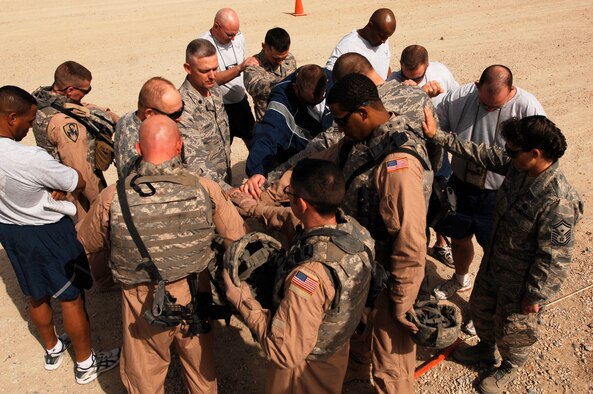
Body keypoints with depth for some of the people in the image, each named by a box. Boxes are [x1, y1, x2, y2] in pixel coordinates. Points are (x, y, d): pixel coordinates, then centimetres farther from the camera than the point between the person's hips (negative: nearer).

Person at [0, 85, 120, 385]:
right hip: (46, 234, -7)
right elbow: (79, 182, -21)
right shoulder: (32, 159, -34)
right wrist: (59, 185, -2)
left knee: (35, 295, 25)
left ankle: (53, 350, 48)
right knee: (71, 298, 11)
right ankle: (86, 365, 28)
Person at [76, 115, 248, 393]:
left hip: (144, 304, -1)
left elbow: (85, 245, -2)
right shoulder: (205, 190, -20)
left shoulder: (112, 199, -21)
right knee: (202, 369, 28)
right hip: (194, 297, 1)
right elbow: (238, 238, -7)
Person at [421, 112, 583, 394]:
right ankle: (485, 349, 58)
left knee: (511, 328, 19)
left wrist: (535, 296, -17)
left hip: (520, 281, -7)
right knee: (481, 308, 29)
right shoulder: (517, 166, -15)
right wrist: (437, 136, -6)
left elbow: (553, 259, -28)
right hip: (493, 262, 7)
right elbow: (480, 153, -3)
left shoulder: (557, 202, -36)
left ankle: (509, 369, 50)